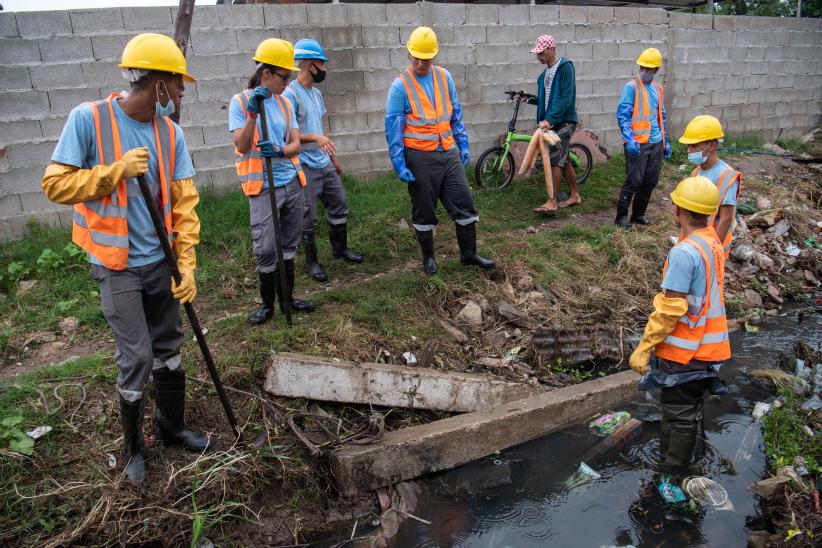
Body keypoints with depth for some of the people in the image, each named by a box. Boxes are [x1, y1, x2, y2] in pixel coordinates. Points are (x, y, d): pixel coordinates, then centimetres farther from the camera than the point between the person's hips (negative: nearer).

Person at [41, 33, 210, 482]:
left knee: (168, 351, 14)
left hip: (160, 262, 5)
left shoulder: (171, 133, 0)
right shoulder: (88, 118, -12)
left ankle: (172, 426, 34)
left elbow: (183, 202, 0)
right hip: (118, 265, -4)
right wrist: (117, 171, -21)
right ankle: (133, 446, 21)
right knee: (136, 357, -2)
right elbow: (55, 184, -10)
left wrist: (186, 264, -6)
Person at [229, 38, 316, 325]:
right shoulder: (240, 102, -5)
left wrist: (279, 151, -21)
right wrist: (252, 113, -27)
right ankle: (267, 303, 15)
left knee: (288, 246, 12)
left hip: (293, 184, 5)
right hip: (263, 188, -5)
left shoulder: (285, 103, 8)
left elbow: (295, 144, 1)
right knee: (266, 250, -4)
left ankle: (287, 297, 26)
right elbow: (242, 146, -15)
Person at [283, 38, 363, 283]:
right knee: (308, 217, 1)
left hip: (325, 163, 8)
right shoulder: (291, 94, -14)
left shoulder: (316, 93, 13)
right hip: (305, 167, -8)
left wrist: (334, 158, 22)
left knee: (339, 205, 16)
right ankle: (311, 262, 16)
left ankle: (340, 248, 35)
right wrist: (315, 138, -30)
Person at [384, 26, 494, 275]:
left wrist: (463, 146, 11)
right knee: (424, 211, 8)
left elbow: (456, 114, 13)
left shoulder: (444, 77, 5)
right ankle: (428, 256, 26)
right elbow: (393, 128, -10)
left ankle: (468, 253, 21)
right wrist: (400, 165, -14)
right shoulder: (400, 86, -9)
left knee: (464, 204, 6)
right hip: (420, 157, -4)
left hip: (449, 152, 4)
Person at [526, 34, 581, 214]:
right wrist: (529, 99, 4)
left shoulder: (565, 67, -12)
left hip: (564, 121, -8)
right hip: (551, 121, 8)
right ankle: (574, 195, 24)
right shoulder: (546, 72, 14)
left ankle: (552, 202, -7)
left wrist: (550, 119, -26)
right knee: (562, 159, 13)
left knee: (554, 160, -11)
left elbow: (566, 98, -20)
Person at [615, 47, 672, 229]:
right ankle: (621, 216, 7)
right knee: (633, 181, -6)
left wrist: (666, 141, 21)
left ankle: (639, 214, 23)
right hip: (637, 144, -7)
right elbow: (622, 115, -12)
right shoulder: (631, 87, -6)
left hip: (656, 143, 7)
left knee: (651, 182, 9)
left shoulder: (658, 89, 15)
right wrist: (629, 139, -23)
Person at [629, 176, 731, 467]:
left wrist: (643, 348, -16)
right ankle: (670, 456, 40)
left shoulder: (685, 252, -24)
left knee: (680, 413, 6)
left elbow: (670, 309, -24)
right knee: (688, 408, 22)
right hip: (708, 346, 9)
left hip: (684, 349, -9)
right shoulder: (713, 242, 4)